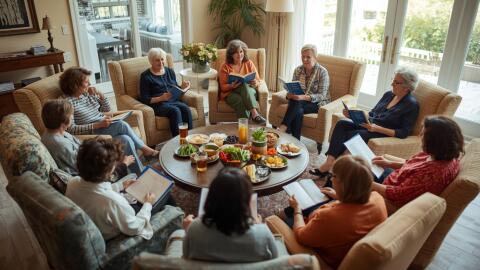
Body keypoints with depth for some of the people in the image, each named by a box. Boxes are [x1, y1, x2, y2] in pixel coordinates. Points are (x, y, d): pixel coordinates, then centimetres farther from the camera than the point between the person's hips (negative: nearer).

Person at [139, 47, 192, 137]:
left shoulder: (170, 71, 19)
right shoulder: (145, 76, 3)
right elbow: (144, 99, -3)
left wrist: (182, 87, -1)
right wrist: (161, 98, -20)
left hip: (173, 101, 5)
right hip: (157, 104, -4)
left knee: (186, 109, -28)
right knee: (175, 111, -33)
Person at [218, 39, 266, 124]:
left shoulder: (249, 63, 10)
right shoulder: (225, 67, 5)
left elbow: (258, 82, 8)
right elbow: (223, 87, 1)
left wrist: (255, 83, -17)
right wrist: (231, 86, -21)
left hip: (249, 91, 1)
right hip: (231, 93, -1)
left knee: (244, 86, -36)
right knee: (240, 100, -38)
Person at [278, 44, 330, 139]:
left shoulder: (322, 72, -10)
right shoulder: (298, 70, 5)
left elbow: (322, 96, -16)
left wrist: (304, 97, -33)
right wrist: (290, 94, -21)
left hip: (318, 104, -3)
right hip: (299, 101, 4)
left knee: (296, 103, -34)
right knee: (298, 111, -33)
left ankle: (282, 129, -36)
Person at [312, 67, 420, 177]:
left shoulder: (411, 105, -8)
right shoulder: (388, 94, 13)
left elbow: (404, 133, -14)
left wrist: (377, 128, -23)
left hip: (384, 134, -7)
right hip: (369, 125, 7)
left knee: (351, 135, -30)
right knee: (341, 124, -20)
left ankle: (328, 164, -21)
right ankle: (329, 161, -30)